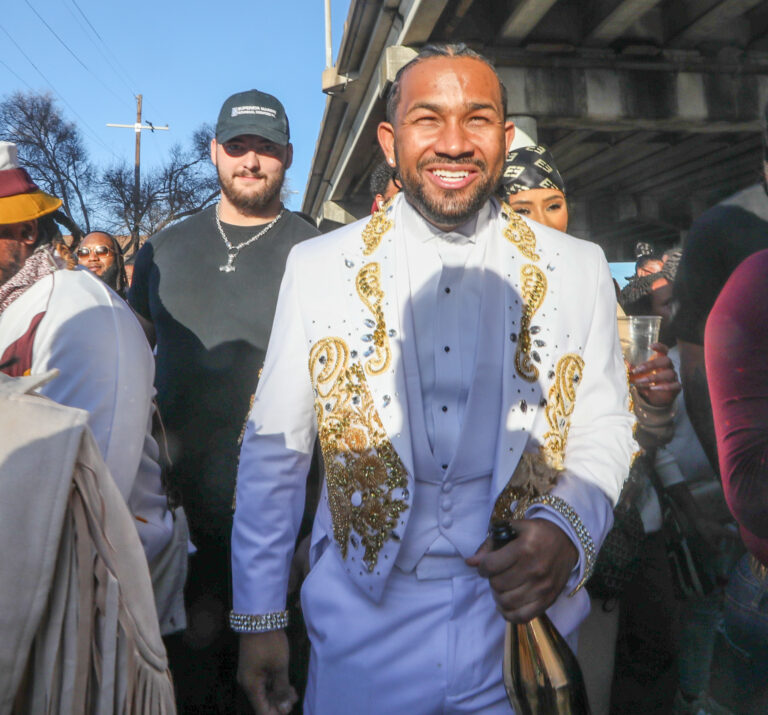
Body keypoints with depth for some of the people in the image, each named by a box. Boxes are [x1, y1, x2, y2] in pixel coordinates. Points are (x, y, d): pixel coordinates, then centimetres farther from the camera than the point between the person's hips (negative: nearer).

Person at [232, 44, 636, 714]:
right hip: (363, 630, 0)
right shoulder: (318, 266, -4)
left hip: (522, 617, 2)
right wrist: (259, 618, 1)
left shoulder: (577, 269, -2)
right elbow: (274, 450, -1)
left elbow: (604, 430, 4)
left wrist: (568, 528, -17)